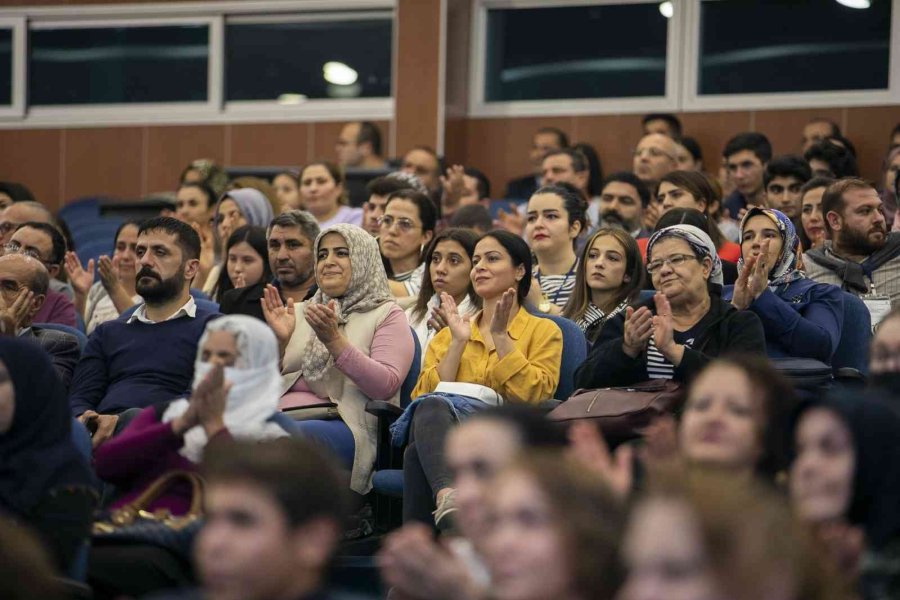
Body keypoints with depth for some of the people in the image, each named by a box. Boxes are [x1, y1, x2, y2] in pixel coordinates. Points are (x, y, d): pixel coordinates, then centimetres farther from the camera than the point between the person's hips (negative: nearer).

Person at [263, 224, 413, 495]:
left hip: (343, 425, -4)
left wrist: (334, 340, -13)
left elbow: (386, 386, -5)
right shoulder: (300, 313, 28)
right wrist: (279, 342, 2)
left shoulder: (387, 316, 13)